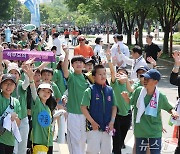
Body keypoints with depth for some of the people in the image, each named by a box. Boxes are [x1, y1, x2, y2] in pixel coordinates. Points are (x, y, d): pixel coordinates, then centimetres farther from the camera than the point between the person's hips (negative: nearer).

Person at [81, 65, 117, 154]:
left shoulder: (110, 90, 5)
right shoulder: (90, 90, -7)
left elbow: (114, 107, 10)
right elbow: (83, 107, -8)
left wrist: (112, 121, -1)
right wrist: (92, 122, -12)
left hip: (107, 127, 4)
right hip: (94, 127, -4)